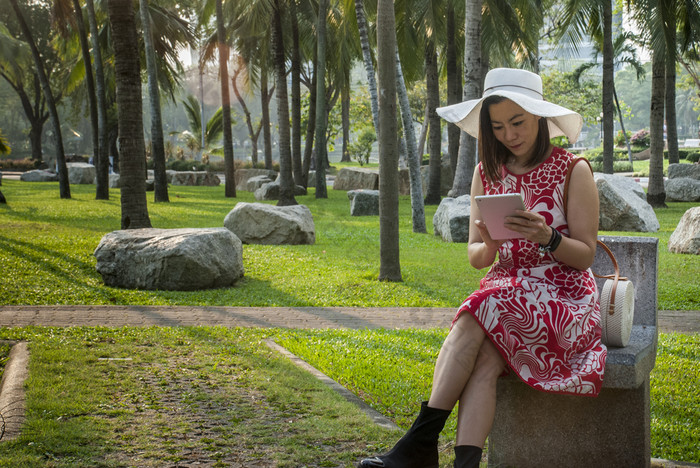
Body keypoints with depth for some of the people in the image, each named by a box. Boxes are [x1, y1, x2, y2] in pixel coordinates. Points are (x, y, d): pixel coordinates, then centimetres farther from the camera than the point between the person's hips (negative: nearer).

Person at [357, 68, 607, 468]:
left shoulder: (573, 172, -4)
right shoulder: (487, 172, 9)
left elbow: (586, 256, -4)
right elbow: (476, 258, 9)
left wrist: (547, 237, -24)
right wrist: (490, 245, -16)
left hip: (563, 298, -4)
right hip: (505, 292, 4)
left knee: (477, 317, -31)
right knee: (483, 360, -30)